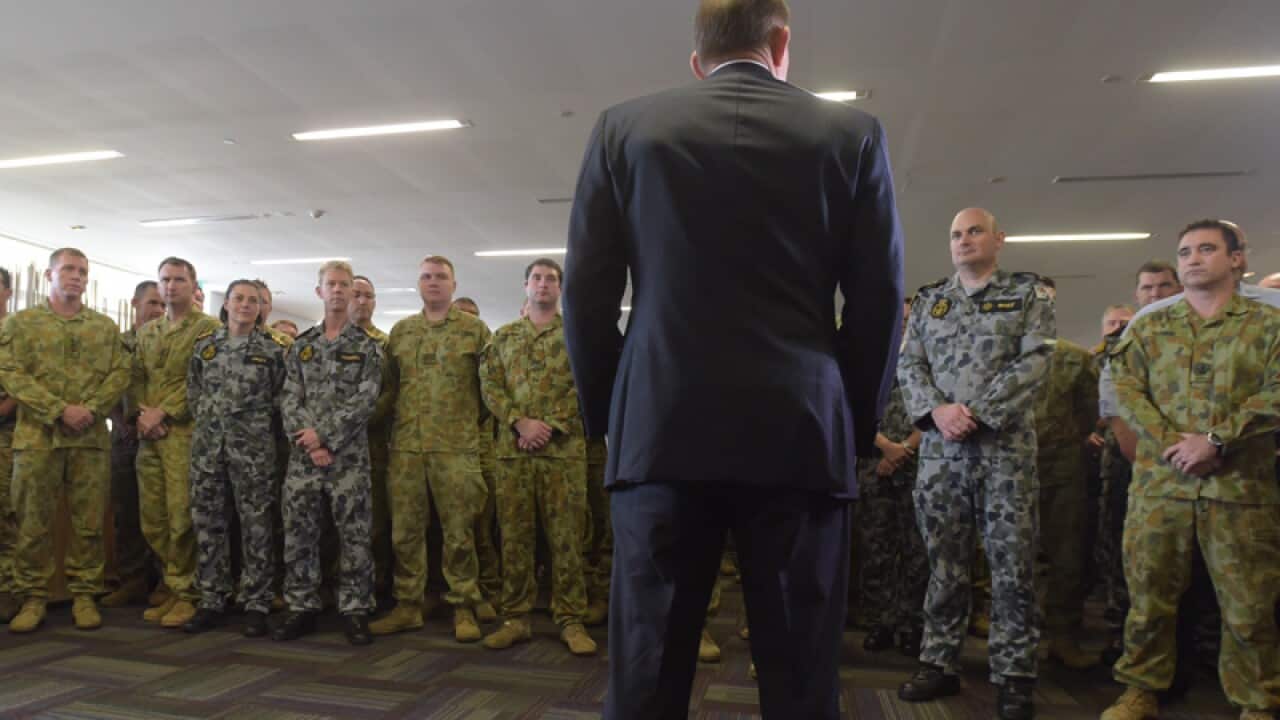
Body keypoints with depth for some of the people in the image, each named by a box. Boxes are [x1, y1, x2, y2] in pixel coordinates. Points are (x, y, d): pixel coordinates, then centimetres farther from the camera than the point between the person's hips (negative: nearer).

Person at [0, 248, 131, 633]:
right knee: (33, 521, 4)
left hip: (92, 437, 1)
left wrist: (90, 409, -13)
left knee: (88, 522, 3)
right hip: (37, 435, -1)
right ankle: (33, 597, 15)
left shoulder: (105, 326, 13)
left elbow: (119, 373, 4)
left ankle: (84, 595, 13)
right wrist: (60, 410, -14)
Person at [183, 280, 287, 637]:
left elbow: (282, 396, 4)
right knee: (208, 523, 7)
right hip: (207, 444, 3)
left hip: (253, 446, -3)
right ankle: (211, 601, 18)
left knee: (255, 525, 0)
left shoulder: (271, 349, 2)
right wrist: (208, 421, 8)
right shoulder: (204, 346, 10)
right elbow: (193, 392, 16)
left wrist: (256, 419, 0)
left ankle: (256, 604, 7)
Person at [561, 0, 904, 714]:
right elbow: (880, 301, 4)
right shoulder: (852, 132, 6)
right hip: (804, 437, 0)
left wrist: (606, 415, 13)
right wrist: (857, 425, 14)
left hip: (660, 433, 1)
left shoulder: (625, 127, 6)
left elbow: (587, 293, 4)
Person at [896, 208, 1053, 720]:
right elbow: (909, 364, 7)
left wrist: (977, 413, -14)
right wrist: (937, 410, -11)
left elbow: (1034, 362, -6)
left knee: (1013, 566, 1)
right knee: (943, 563, 8)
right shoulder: (928, 300, 14)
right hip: (939, 449, 3)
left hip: (1006, 447, -2)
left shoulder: (1029, 293, 6)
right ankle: (939, 664, 19)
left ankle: (1014, 677, 13)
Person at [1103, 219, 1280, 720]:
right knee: (1149, 594, 7)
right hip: (1159, 482, 2)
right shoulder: (1147, 328, 13)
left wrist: (1216, 440, -16)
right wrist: (1171, 444, -12)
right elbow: (1127, 390, 2)